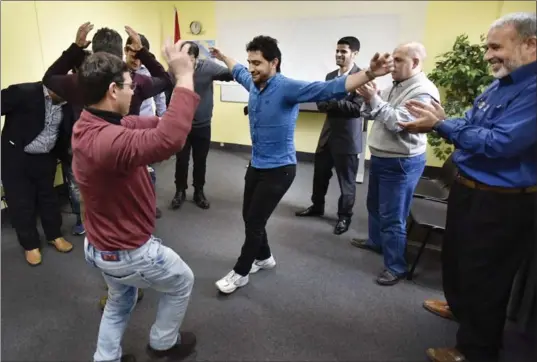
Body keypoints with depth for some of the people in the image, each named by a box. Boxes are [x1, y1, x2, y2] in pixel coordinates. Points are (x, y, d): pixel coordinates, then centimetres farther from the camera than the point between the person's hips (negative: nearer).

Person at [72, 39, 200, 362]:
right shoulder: (106, 140, -37)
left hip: (103, 245, 9)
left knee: (120, 301, 31)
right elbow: (169, 139, -52)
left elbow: (144, 125, 2)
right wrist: (184, 77, -43)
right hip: (127, 253, -9)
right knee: (182, 282, 19)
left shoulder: (90, 125, -4)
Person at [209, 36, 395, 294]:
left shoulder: (287, 88, -21)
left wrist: (369, 74, -48)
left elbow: (328, 89, -34)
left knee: (254, 222, 0)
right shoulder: (253, 83, 1)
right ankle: (264, 257, 42)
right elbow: (238, 71, 26)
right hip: (256, 165, 8)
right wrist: (223, 57, 43)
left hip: (278, 169, -8)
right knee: (249, 216, 18)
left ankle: (240, 273, 21)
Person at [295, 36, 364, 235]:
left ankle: (344, 216, 23)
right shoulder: (330, 76, 11)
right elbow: (322, 104, 9)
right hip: (328, 134, 7)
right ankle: (317, 207, 37)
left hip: (347, 138, -7)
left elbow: (358, 108, -22)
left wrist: (332, 101, -21)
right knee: (320, 173, 18)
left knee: (346, 180, 7)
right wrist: (326, 103, -14)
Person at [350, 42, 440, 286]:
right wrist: (368, 99, -10)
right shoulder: (394, 87, 10)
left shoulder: (423, 91, -18)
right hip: (380, 158, 10)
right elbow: (369, 114, 10)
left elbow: (397, 123, -27)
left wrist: (374, 98, -25)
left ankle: (396, 266, 10)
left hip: (401, 163, -9)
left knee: (392, 217, -3)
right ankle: (376, 241, 45)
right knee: (374, 204, 24)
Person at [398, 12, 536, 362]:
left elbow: (498, 142, -29)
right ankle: (460, 308, 53)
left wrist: (441, 124, -24)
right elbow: (469, 126, 11)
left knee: (483, 278, 7)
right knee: (456, 258, 26)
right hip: (467, 189, 10)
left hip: (502, 203, -9)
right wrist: (433, 123, -6)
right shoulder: (499, 85, 8)